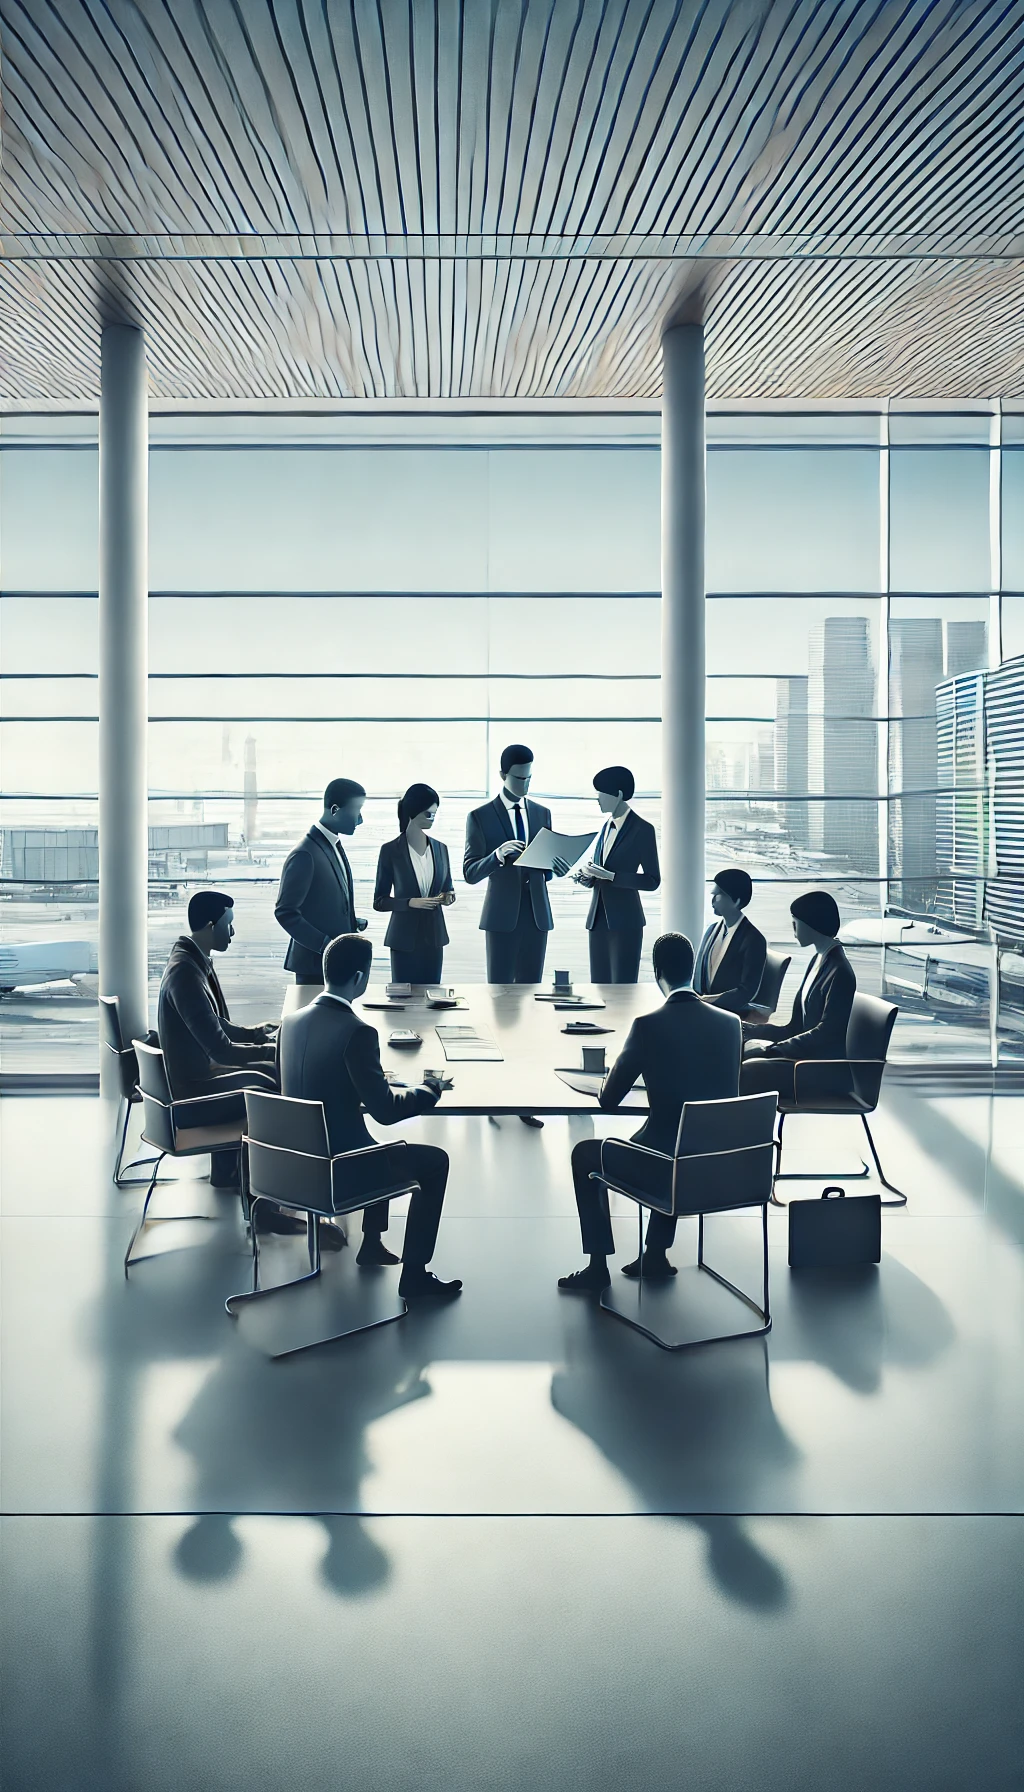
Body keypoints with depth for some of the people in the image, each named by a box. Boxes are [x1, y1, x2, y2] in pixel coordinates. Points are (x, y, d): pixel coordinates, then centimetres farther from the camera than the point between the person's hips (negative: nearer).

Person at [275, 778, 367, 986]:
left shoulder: (335, 845, 10)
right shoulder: (305, 854, -18)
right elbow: (285, 913, -18)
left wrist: (352, 923, 5)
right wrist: (325, 945, -21)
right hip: (316, 964, -8)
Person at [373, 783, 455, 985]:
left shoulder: (440, 848, 6)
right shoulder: (390, 850, -6)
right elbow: (379, 901, -5)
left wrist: (448, 896, -7)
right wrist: (411, 902, -20)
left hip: (434, 936, 4)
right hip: (404, 938, -4)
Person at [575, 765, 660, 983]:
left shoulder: (642, 829, -7)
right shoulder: (607, 826, 14)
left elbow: (652, 880, -10)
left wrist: (609, 875, -17)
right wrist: (588, 877, 1)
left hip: (625, 919, -7)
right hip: (598, 918, 7)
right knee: (599, 985, 8)